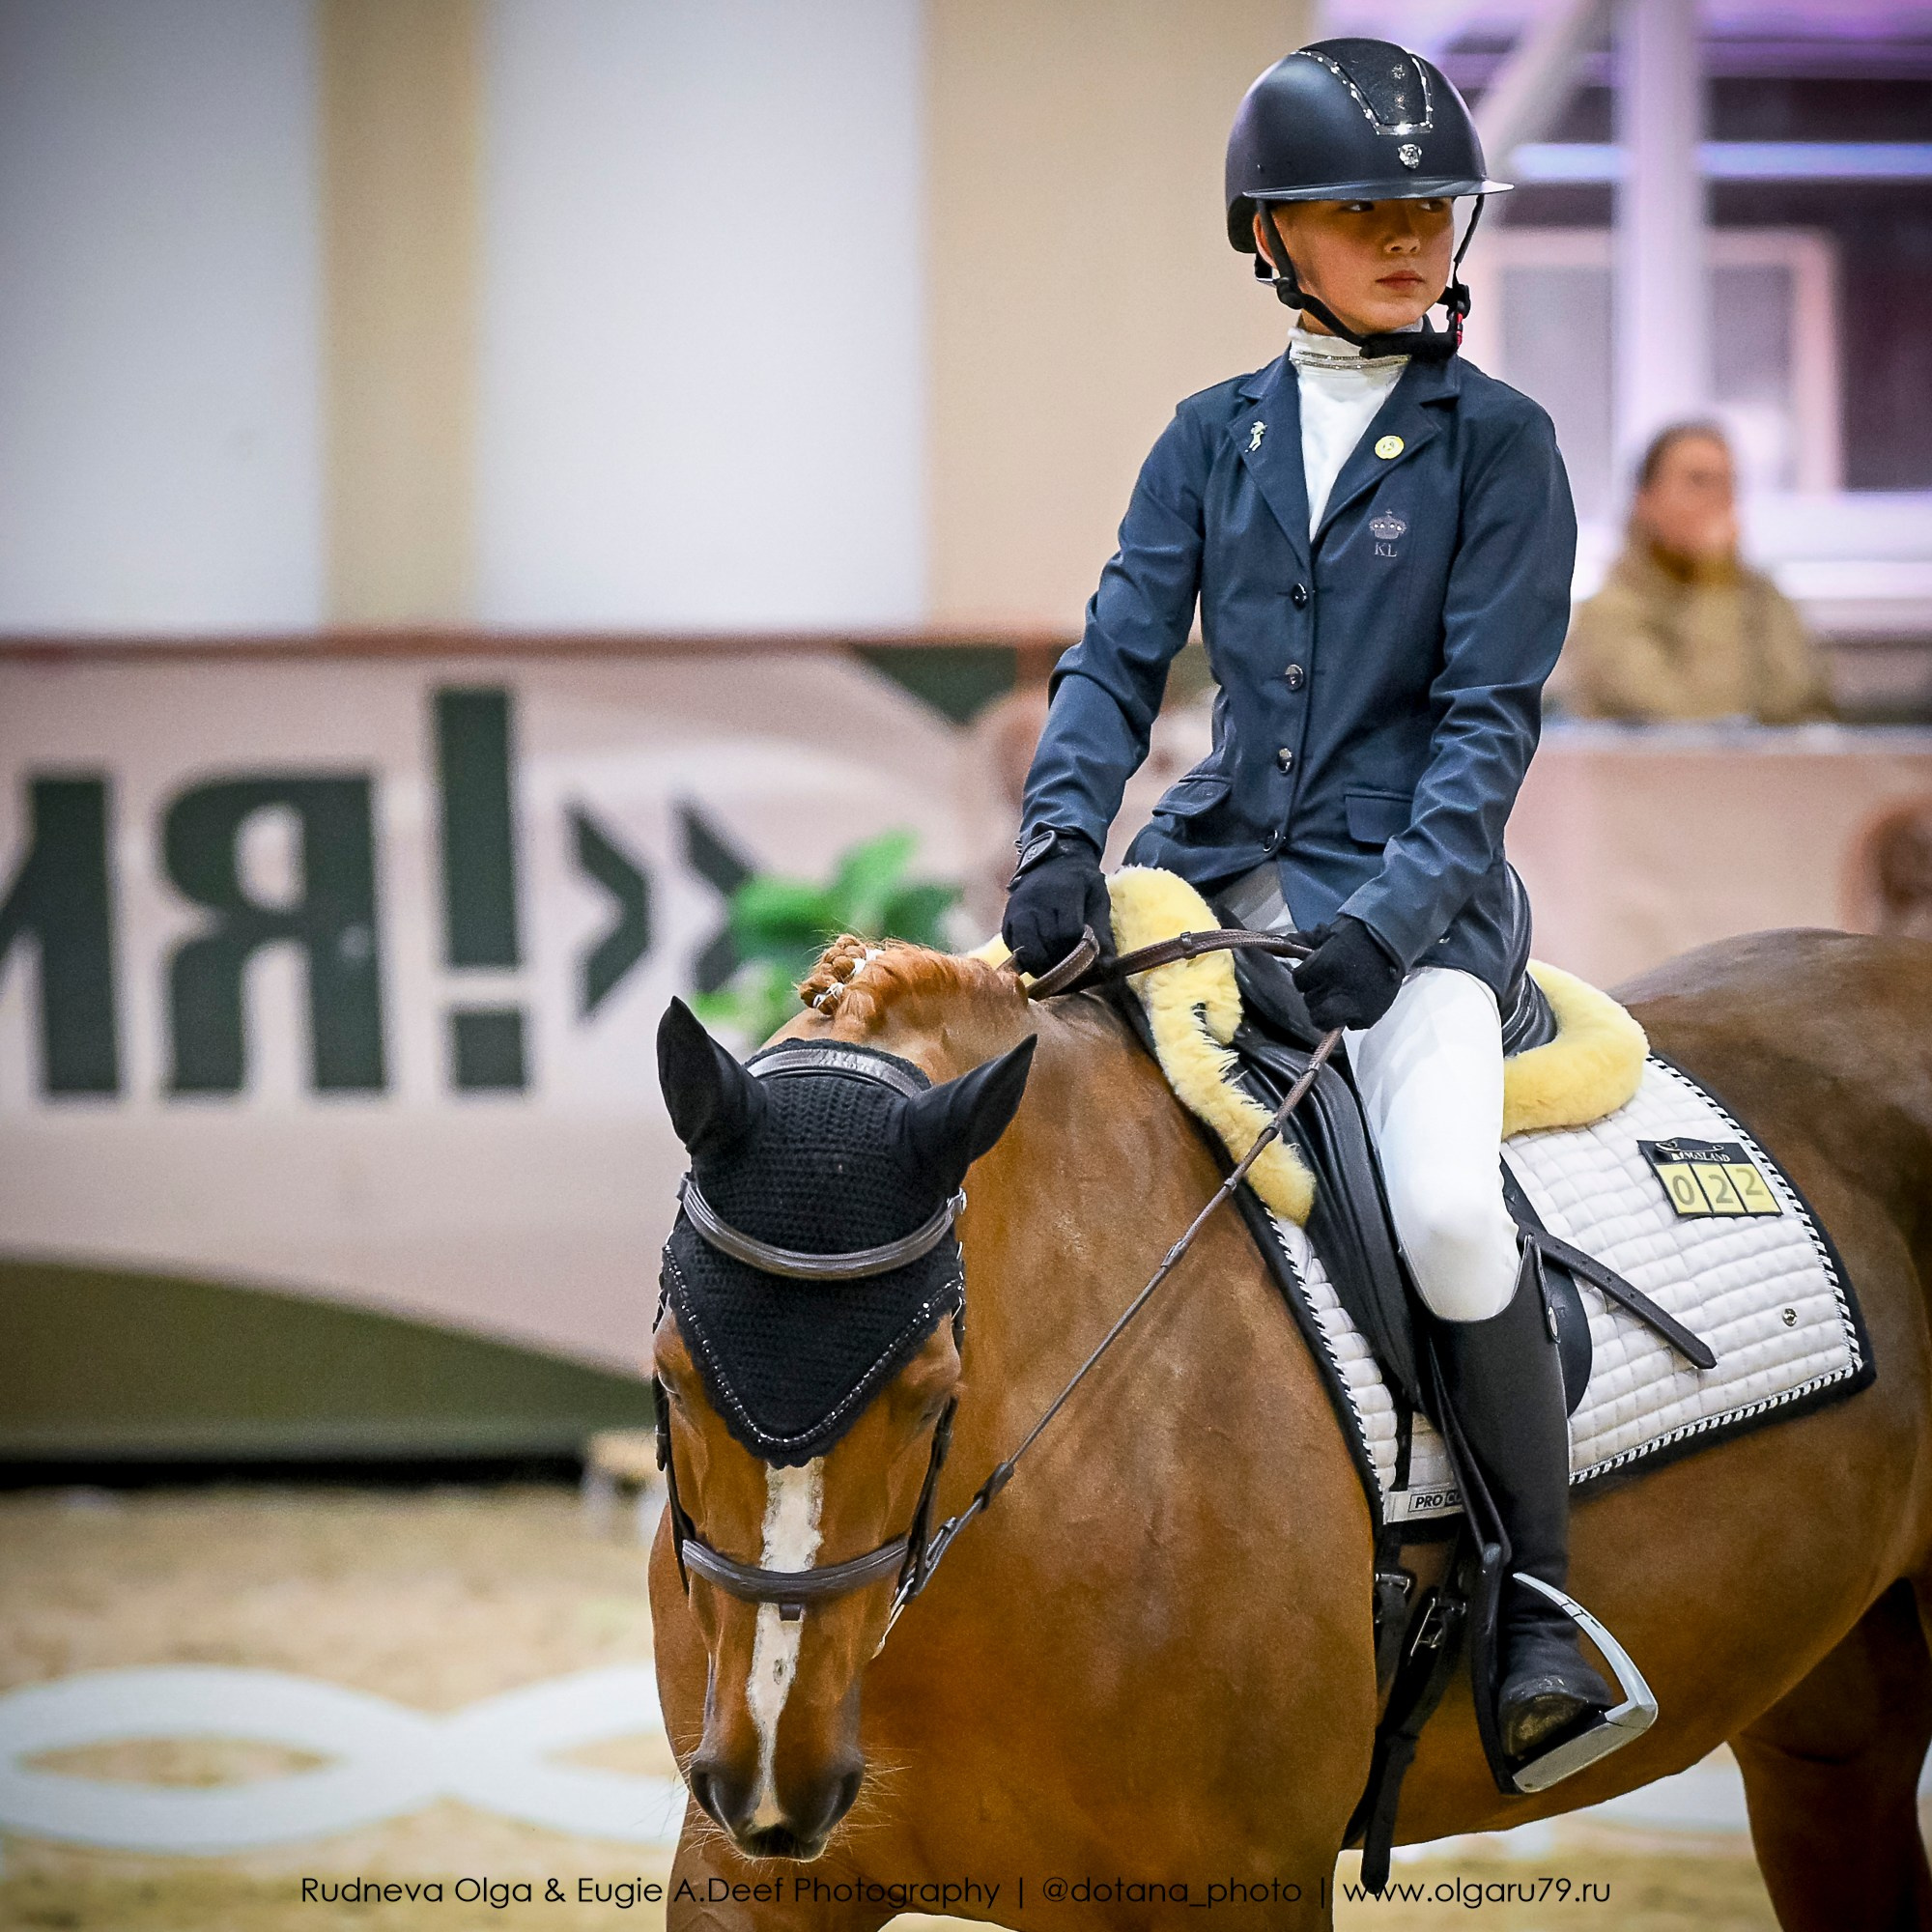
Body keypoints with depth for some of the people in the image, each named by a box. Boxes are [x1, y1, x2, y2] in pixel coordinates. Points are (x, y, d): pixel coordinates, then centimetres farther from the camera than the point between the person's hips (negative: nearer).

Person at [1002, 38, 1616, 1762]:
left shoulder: (1497, 445, -1)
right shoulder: (1215, 438, 10)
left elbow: (1491, 716, -7)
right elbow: (1119, 657, 6)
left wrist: (1390, 917, -21)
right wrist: (1064, 839, -13)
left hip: (1413, 893, -5)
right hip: (1214, 874, 5)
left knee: (1446, 1204, -29)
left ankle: (1541, 1603, -12)